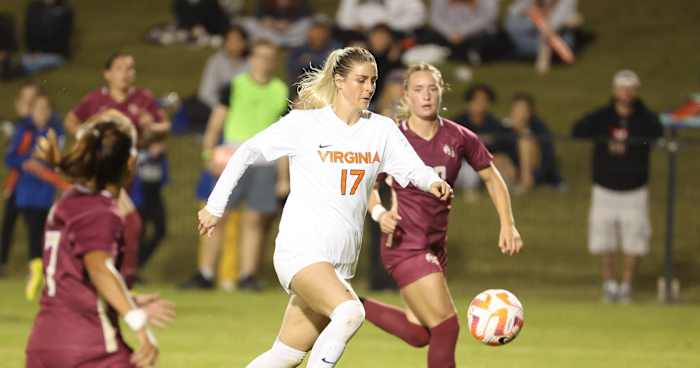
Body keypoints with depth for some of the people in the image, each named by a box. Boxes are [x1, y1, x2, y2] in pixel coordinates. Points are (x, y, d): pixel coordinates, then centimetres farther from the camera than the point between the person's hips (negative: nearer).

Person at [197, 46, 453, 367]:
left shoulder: (381, 129, 8)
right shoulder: (304, 123, -2)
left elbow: (412, 168, 1)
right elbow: (246, 153, 5)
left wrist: (432, 182, -23)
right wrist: (215, 207, 7)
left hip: (341, 262, 5)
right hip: (300, 248, -5)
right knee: (350, 312, -30)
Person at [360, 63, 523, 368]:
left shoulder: (458, 138, -1)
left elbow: (492, 178, 10)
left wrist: (508, 225, 1)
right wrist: (379, 212, -18)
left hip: (436, 245, 6)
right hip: (405, 243, -6)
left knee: (418, 333, 10)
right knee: (446, 327, -11)